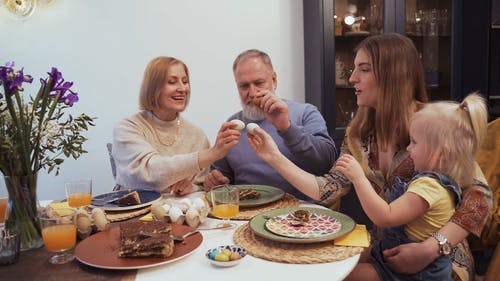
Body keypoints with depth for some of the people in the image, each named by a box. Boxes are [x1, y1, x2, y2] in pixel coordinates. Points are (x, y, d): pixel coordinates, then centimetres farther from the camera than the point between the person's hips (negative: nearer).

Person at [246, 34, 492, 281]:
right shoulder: (358, 133, 2)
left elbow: (480, 195, -15)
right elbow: (330, 191, -1)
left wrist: (429, 250, -26)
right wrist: (276, 158, -9)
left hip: (439, 257, -4)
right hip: (384, 248, 4)